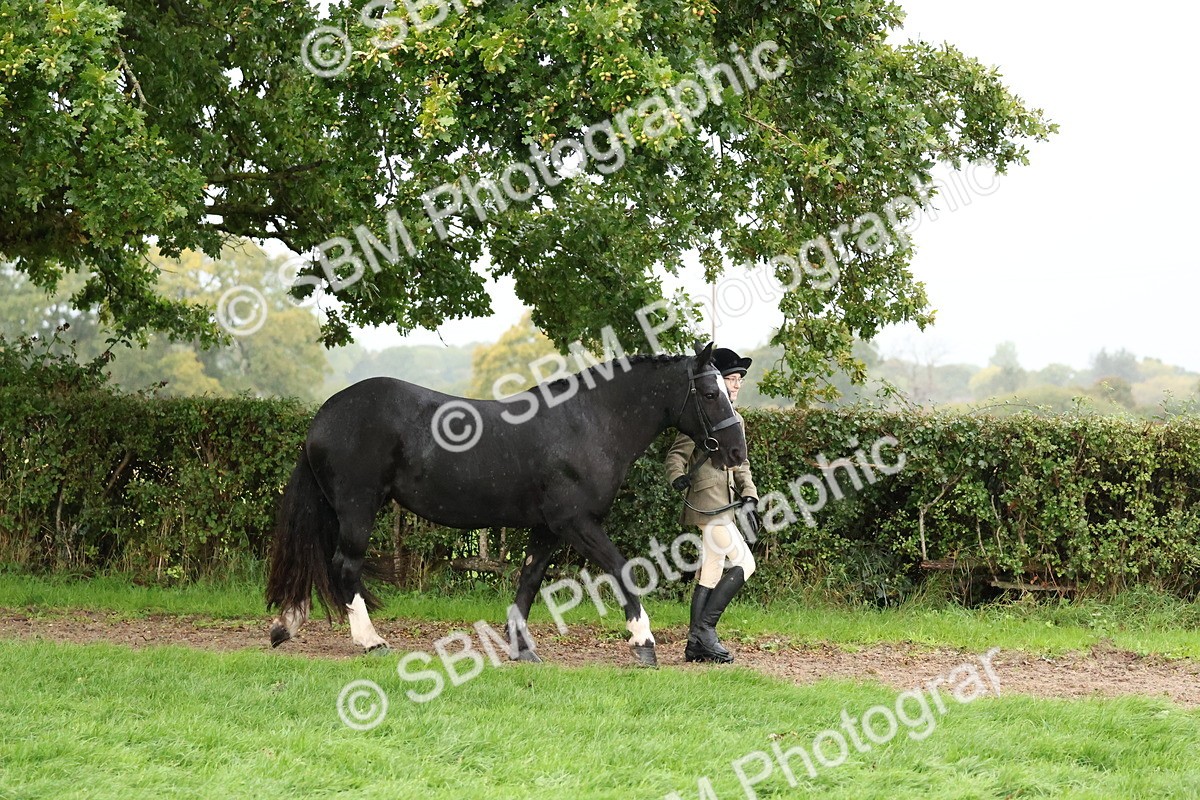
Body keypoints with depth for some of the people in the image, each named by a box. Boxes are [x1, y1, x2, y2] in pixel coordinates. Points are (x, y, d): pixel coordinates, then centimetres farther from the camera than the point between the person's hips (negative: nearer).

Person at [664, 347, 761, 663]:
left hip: (723, 505, 9)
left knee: (711, 572, 10)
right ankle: (705, 628, -8)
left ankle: (696, 643, 14)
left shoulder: (735, 420, 17)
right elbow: (676, 454, -11)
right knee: (744, 564, -12)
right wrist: (677, 477, -30)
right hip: (709, 504, -9)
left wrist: (749, 496, 11)